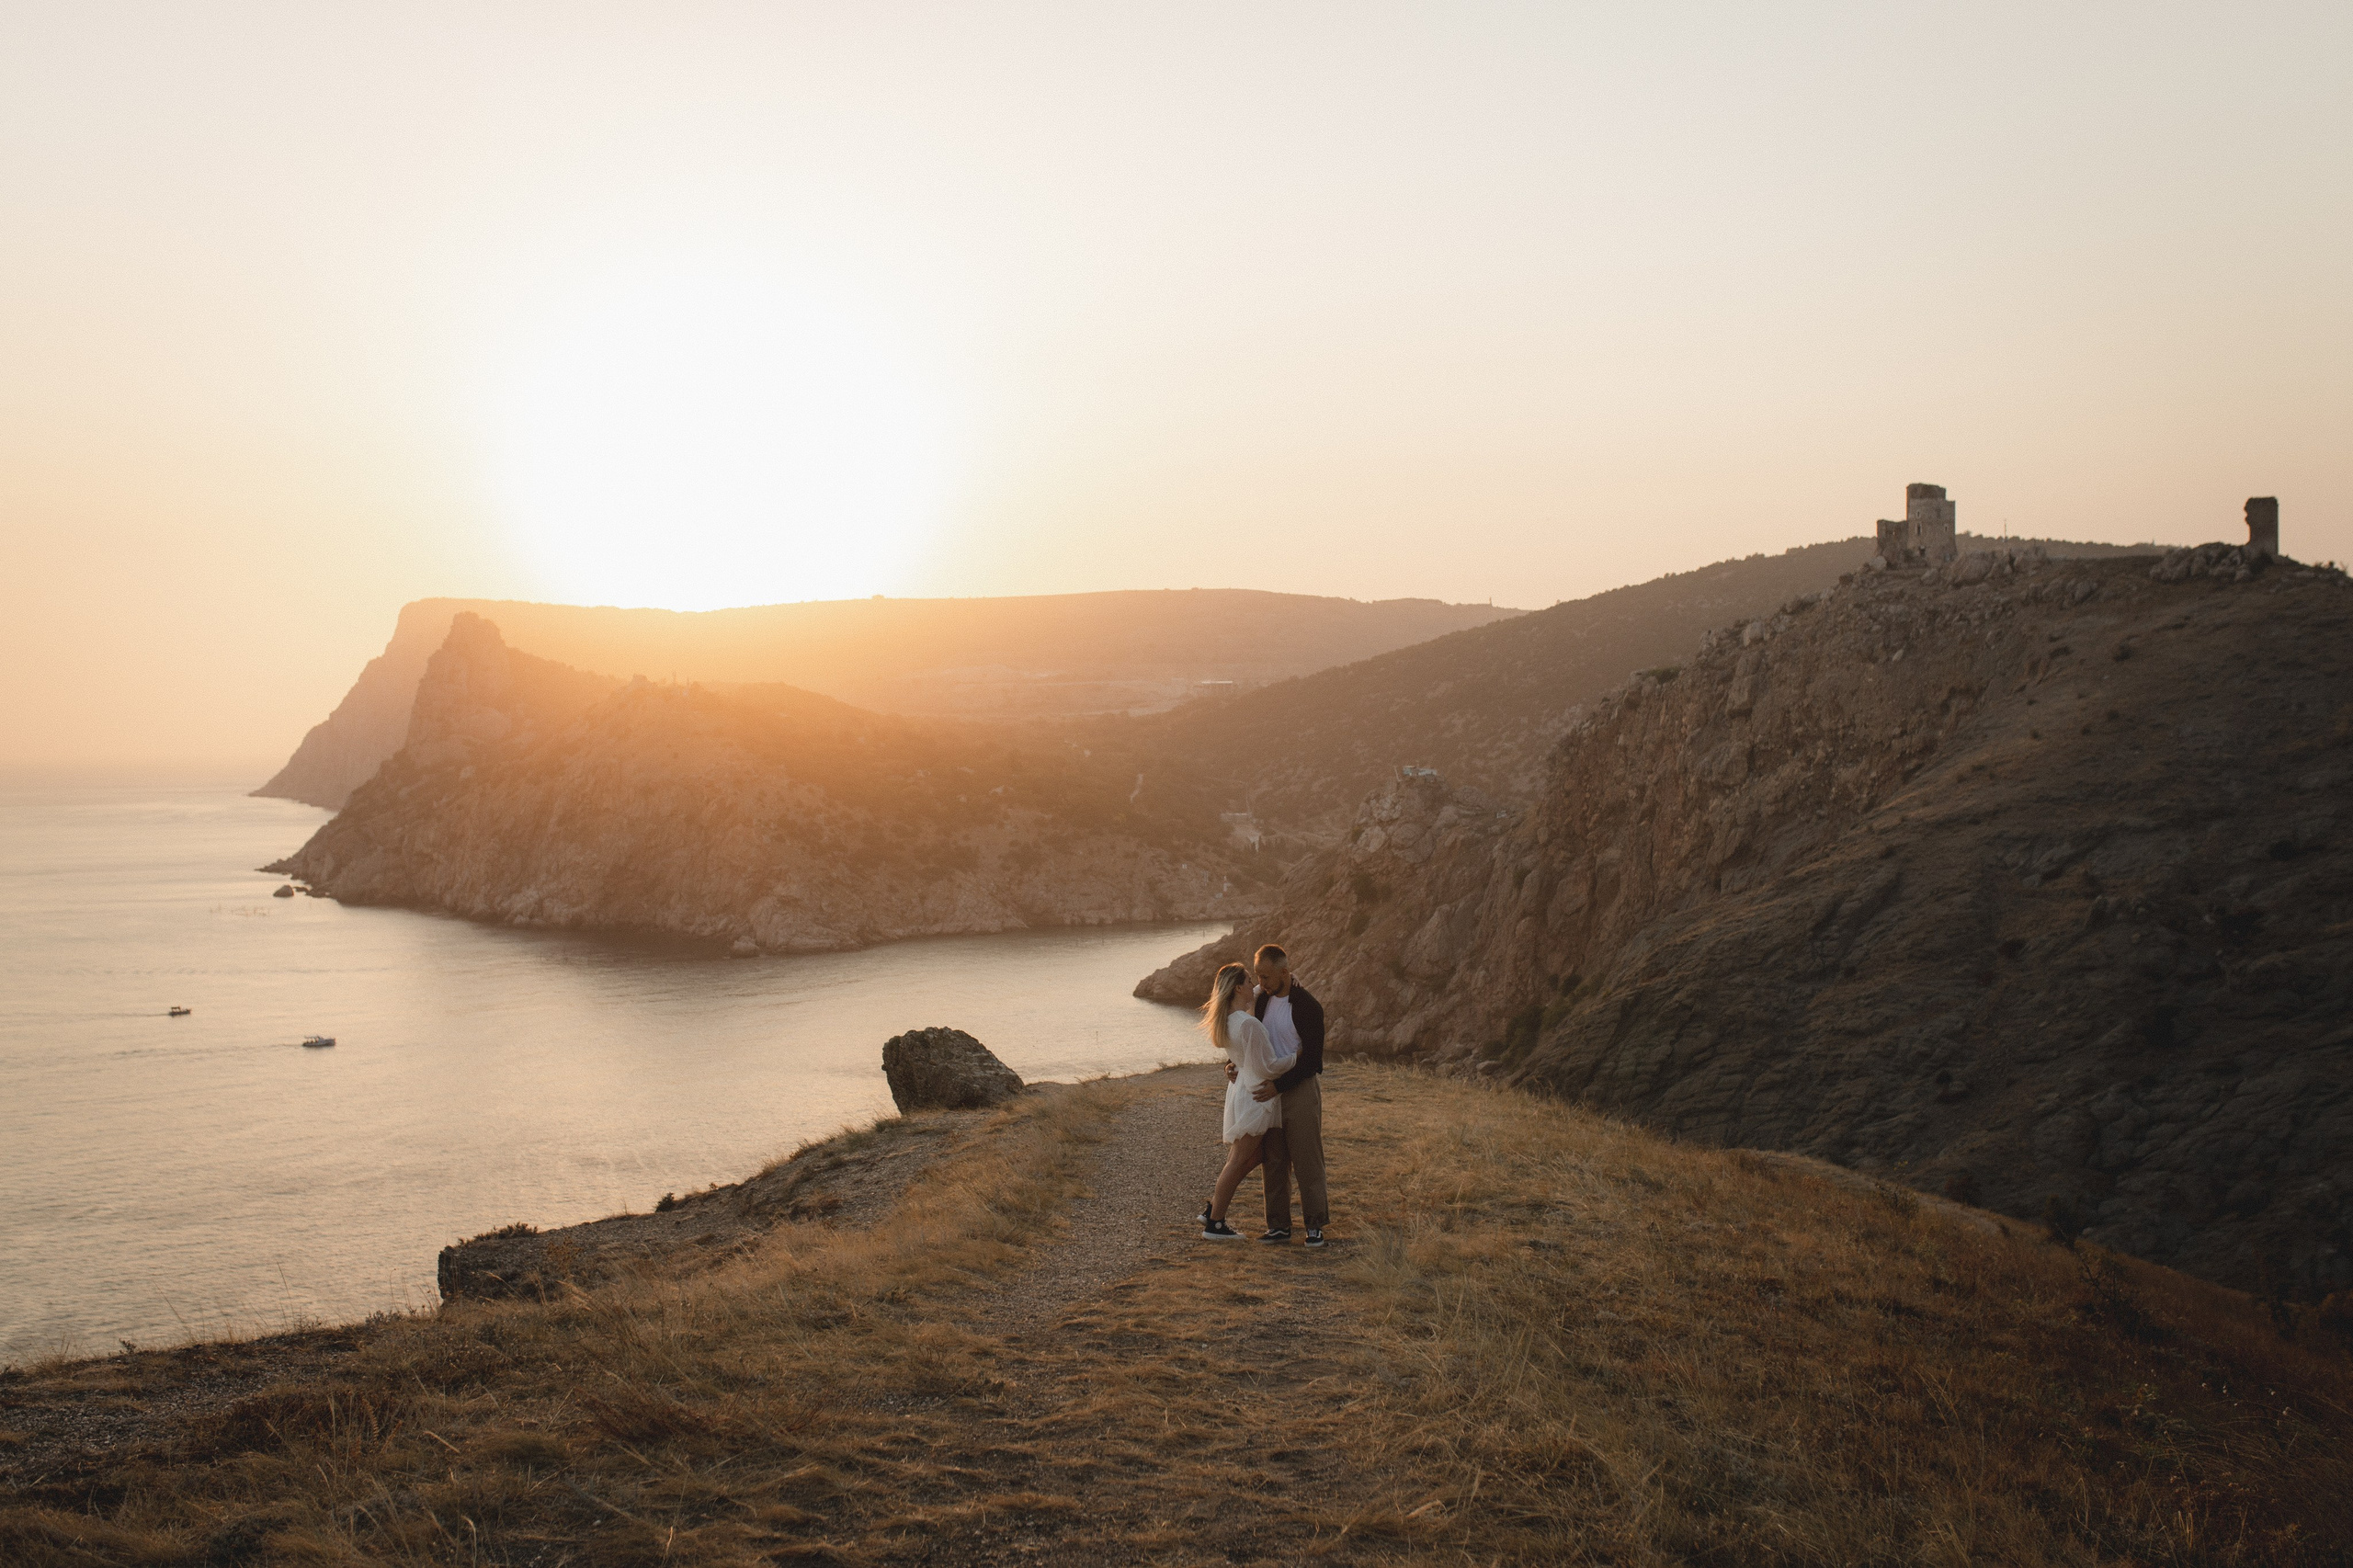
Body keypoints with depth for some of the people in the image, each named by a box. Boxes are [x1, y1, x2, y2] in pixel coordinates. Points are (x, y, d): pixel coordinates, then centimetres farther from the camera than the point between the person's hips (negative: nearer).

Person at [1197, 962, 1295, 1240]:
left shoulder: (1226, 1020, 6)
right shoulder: (1248, 1024, -23)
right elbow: (1267, 1068, -19)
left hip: (1240, 1090, 9)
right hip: (1255, 1098, -9)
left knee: (1254, 1157, 20)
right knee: (1238, 1162, 1)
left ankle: (1212, 1209, 24)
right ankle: (1214, 1224, 11)